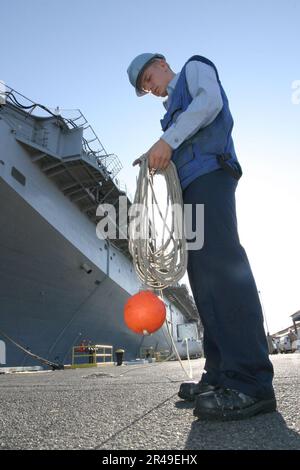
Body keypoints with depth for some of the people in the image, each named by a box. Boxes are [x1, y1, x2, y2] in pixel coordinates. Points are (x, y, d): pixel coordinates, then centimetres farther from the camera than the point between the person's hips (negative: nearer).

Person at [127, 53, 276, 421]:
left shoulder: (195, 67, 18)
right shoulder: (175, 107, 38)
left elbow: (210, 101, -5)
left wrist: (168, 140, -14)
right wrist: (157, 159, 11)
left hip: (209, 172, -9)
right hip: (191, 184, 9)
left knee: (220, 264, -23)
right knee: (202, 274, -3)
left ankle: (251, 381, -27)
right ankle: (220, 374, -5)